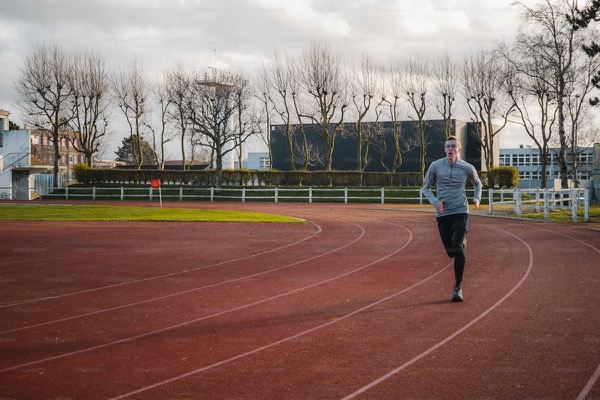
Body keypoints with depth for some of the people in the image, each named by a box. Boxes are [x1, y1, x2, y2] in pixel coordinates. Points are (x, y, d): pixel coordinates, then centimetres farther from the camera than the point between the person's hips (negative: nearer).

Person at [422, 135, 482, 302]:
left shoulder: (467, 168, 1)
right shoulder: (436, 166, 0)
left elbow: (477, 183, 20)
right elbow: (426, 187, 10)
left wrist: (477, 198, 1)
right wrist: (435, 201, -7)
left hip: (460, 212, -2)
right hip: (442, 214, 2)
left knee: (457, 249, -17)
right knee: (451, 252, 6)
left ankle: (458, 287, -8)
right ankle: (463, 243, 45)